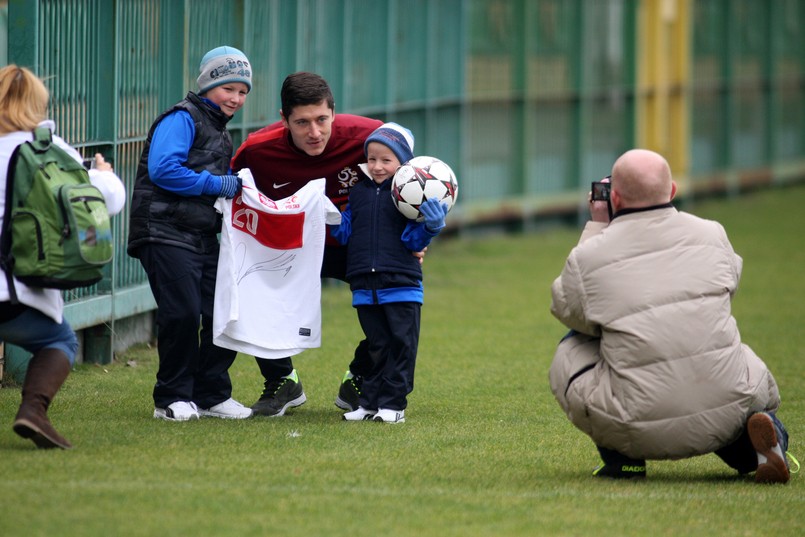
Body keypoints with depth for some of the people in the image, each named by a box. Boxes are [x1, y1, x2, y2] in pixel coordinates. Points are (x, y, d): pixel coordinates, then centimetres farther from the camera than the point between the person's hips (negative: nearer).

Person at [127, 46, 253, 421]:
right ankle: (173, 398, -2)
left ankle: (212, 394, 14)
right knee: (183, 313, -14)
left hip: (203, 237, 9)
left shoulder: (220, 132, 23)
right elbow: (163, 170, -20)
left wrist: (238, 191, 9)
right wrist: (218, 185, -15)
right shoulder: (182, 119, -6)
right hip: (166, 232, -9)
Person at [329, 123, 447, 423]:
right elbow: (345, 234, 13)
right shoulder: (359, 192, 11)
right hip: (365, 287, 4)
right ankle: (370, 402, 15)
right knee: (376, 346, 11)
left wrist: (431, 225, -24)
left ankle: (393, 403, 4)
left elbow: (413, 241, -7)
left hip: (401, 285, -4)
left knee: (401, 345, -1)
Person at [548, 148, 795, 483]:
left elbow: (566, 307, 18)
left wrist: (596, 227, 22)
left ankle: (620, 457, 12)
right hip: (728, 406, 1)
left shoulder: (587, 258, -4)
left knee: (570, 352, 25)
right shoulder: (711, 234, 3)